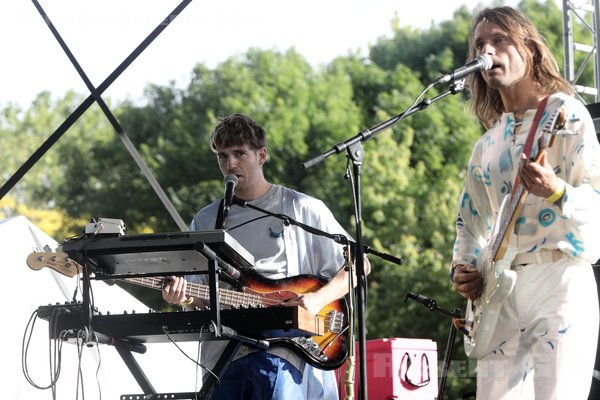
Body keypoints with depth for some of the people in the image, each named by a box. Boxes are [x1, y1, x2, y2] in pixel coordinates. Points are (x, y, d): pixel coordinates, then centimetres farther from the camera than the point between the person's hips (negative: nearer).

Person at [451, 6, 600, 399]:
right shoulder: (489, 142, 18)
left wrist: (556, 191, -30)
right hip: (499, 289, 6)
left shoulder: (566, 114, -2)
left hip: (559, 279, -6)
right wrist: (463, 266, 7)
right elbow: (471, 216, 25)